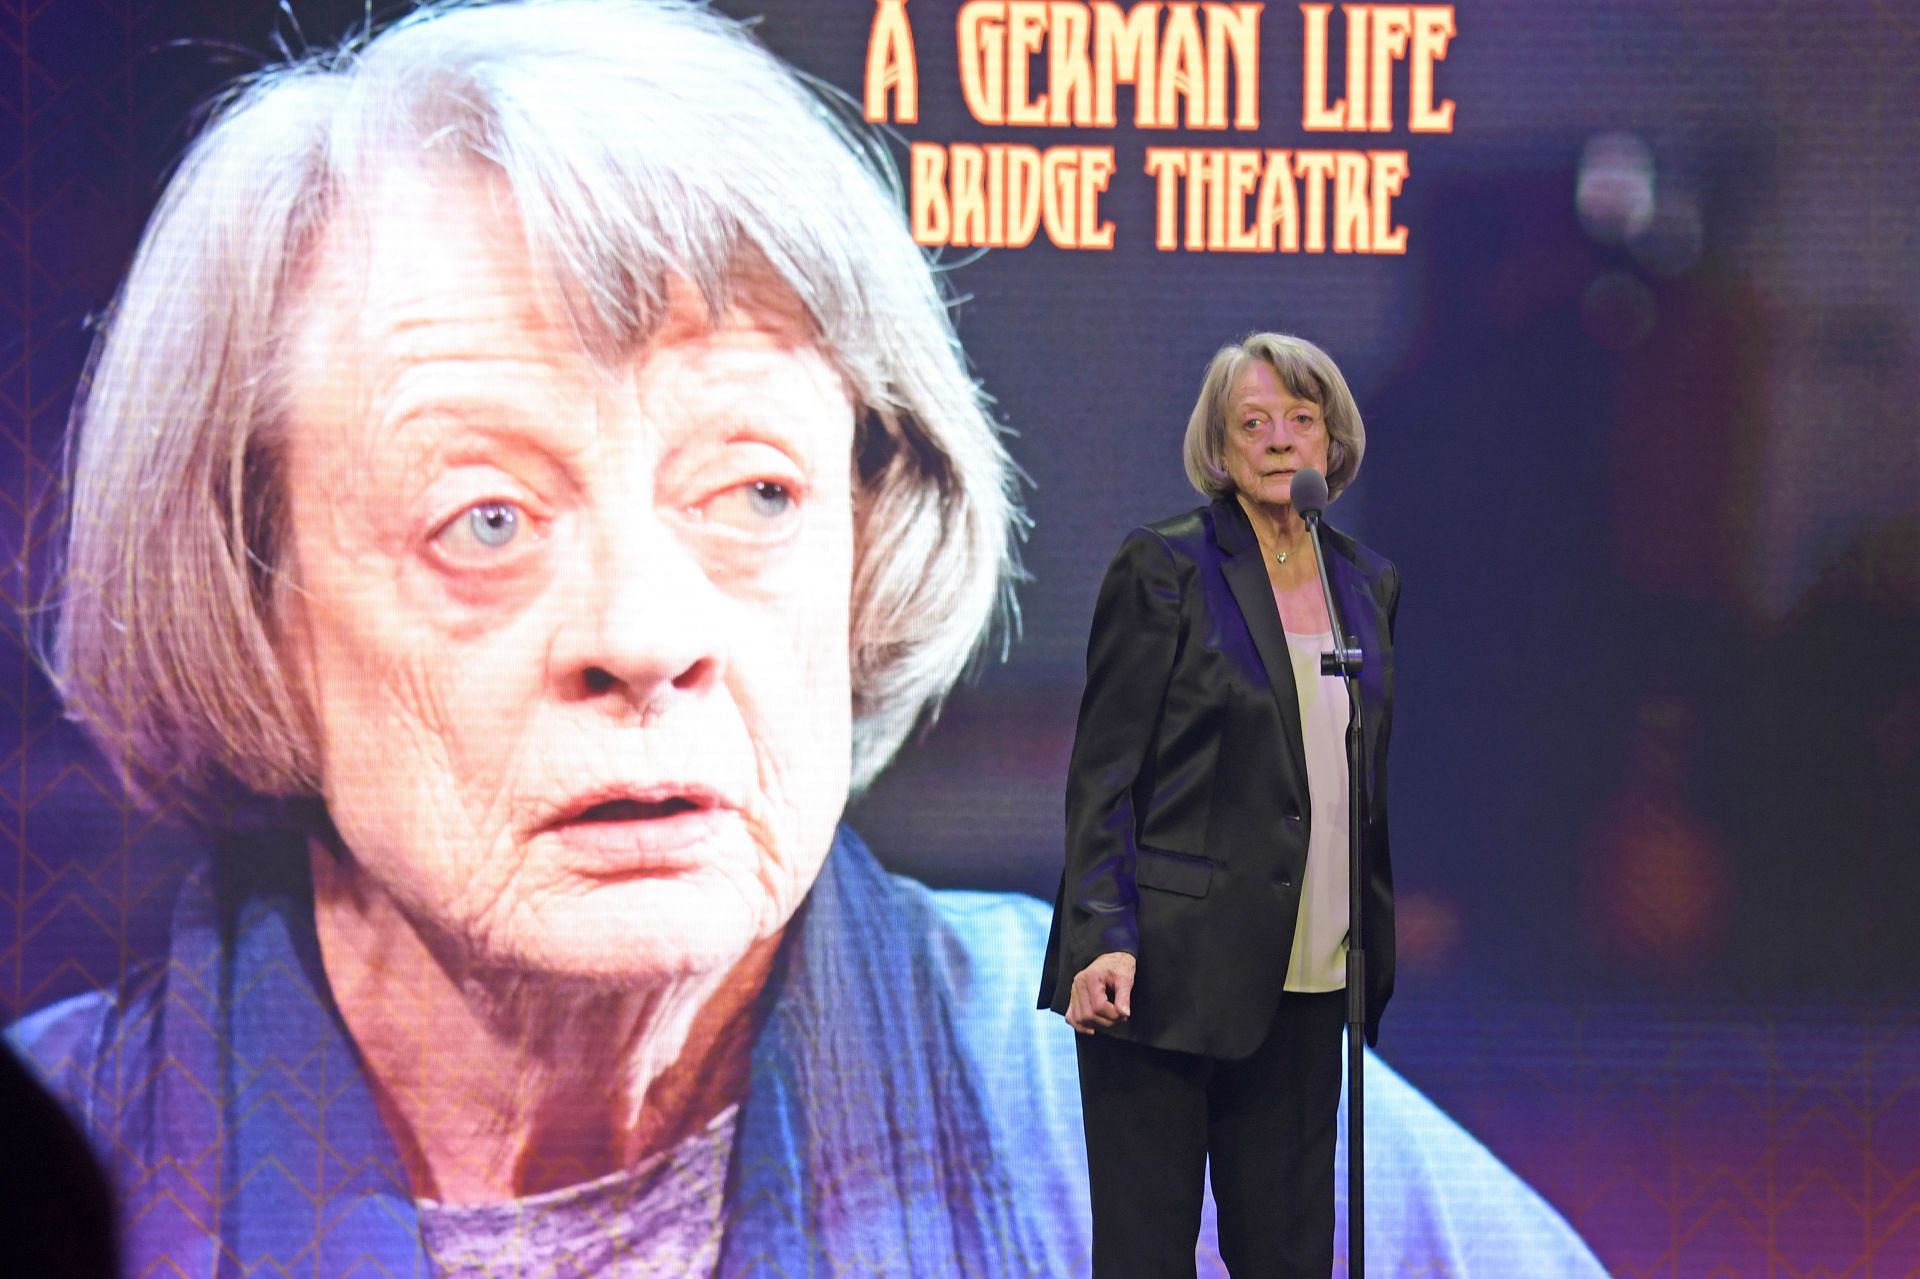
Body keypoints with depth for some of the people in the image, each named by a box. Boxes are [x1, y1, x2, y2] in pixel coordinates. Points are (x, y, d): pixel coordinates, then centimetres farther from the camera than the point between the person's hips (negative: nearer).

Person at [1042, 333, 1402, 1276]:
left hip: (1308, 984, 5)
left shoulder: (1368, 585, 12)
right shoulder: (1163, 570, -4)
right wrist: (1103, 939, -17)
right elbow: (1103, 771, -7)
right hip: (1172, 971, -5)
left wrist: (1385, 947, 13)